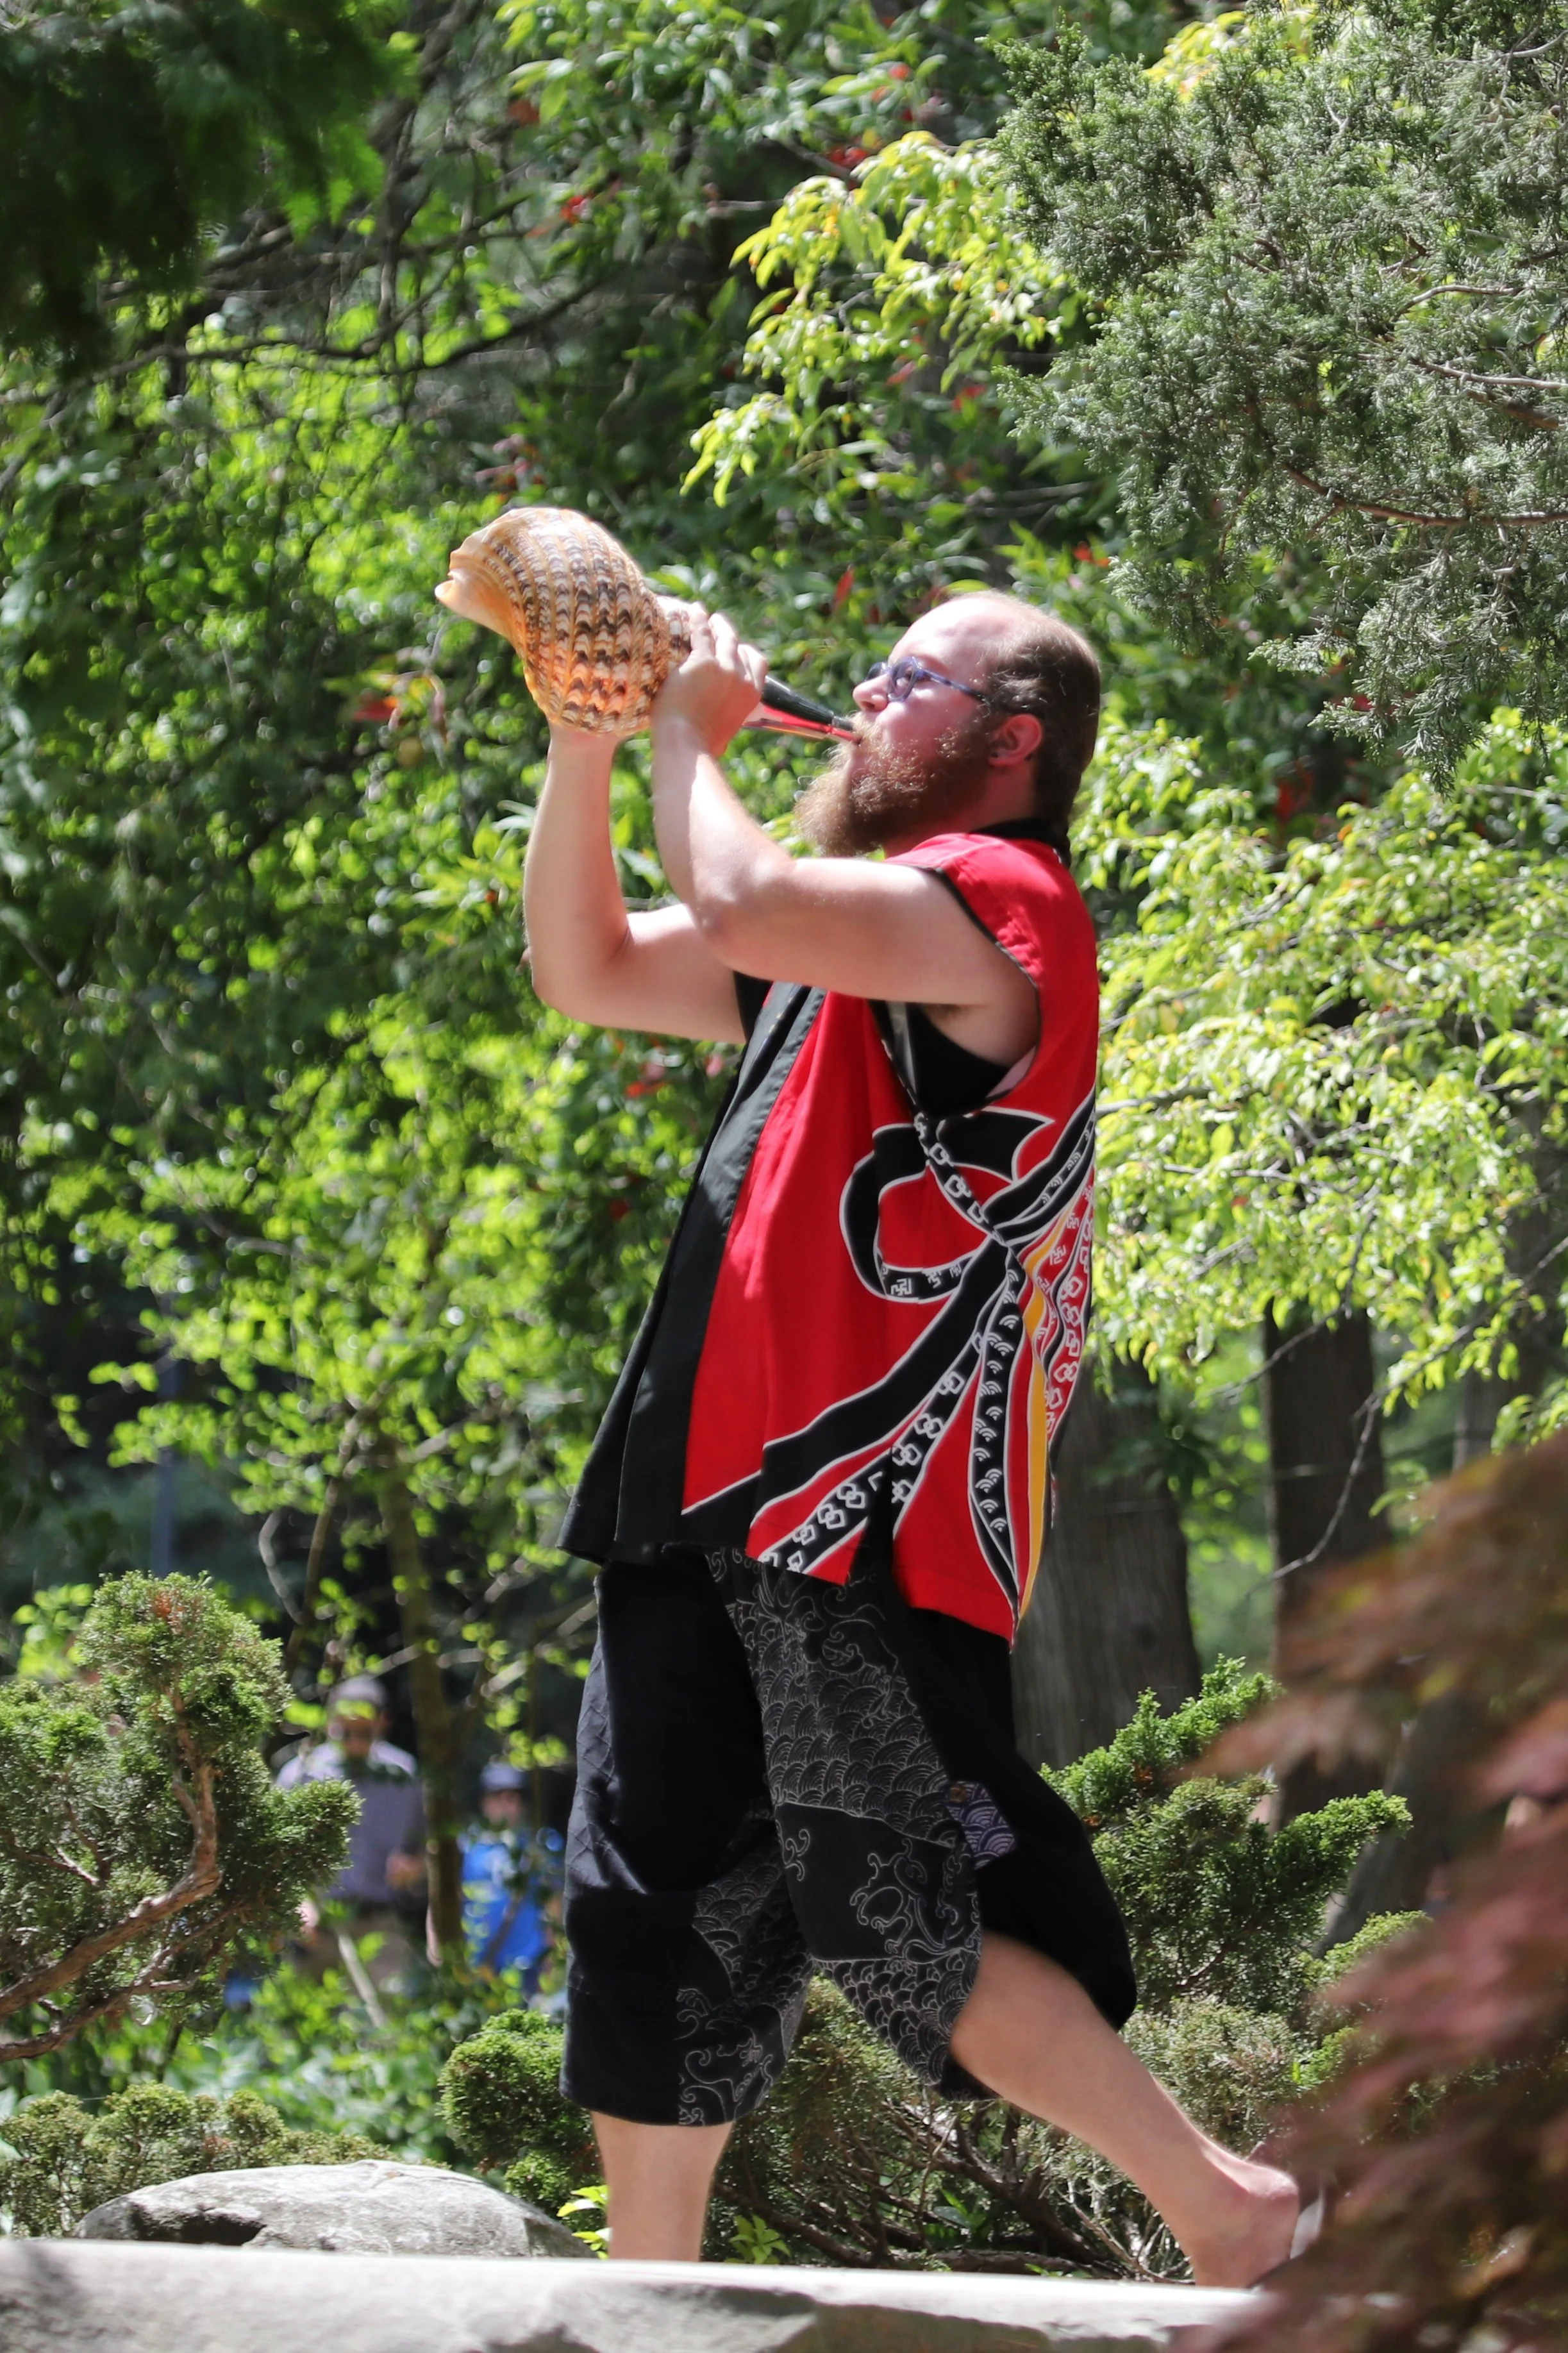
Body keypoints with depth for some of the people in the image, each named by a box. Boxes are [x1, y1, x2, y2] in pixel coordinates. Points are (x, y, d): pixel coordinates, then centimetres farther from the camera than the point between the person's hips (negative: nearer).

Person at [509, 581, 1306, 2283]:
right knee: (648, 1927, 6)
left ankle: (1226, 2209, 1)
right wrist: (587, 735, 15)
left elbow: (742, 907, -23)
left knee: (893, 1933, -11)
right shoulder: (853, 937, 23)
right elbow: (589, 970, 27)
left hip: (869, 1523, -9)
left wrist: (691, 732, -4)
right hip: (717, 1517, 9)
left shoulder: (1003, 903, -8)